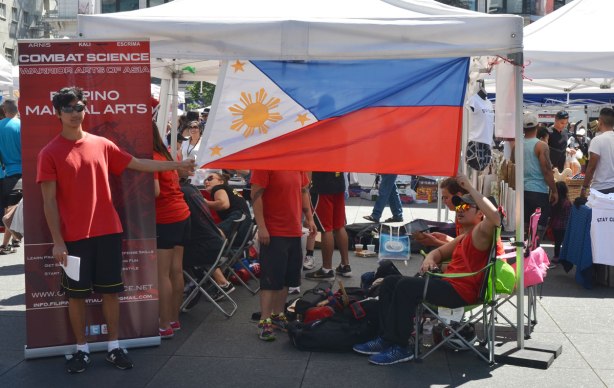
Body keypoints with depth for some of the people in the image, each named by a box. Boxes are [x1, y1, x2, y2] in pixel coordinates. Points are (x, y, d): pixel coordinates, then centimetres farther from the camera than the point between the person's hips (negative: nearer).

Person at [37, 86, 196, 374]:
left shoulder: (102, 144, 6)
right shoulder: (50, 153, -4)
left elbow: (138, 164, 15)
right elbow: (49, 200, -5)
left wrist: (177, 165, 14)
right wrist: (57, 241, -10)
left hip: (108, 232, 3)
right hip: (74, 237, -3)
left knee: (110, 290, 9)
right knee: (77, 294, 6)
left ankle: (114, 347, 19)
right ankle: (82, 350, 19)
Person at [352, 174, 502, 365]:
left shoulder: (480, 233, -6)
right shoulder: (463, 238, 24)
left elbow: (494, 217, -29)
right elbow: (439, 252, 30)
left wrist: (470, 188, -23)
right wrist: (429, 260, 4)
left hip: (461, 291, -10)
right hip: (448, 283, 10)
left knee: (406, 286, -27)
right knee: (390, 282, 7)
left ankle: (400, 346, -21)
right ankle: (386, 338, 1)